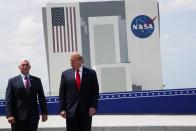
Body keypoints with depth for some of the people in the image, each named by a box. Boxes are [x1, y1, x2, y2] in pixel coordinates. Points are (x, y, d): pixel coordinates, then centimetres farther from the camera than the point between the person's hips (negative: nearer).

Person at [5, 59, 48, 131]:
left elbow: (41, 98, 9)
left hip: (33, 116, 2)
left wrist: (44, 113, 3)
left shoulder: (37, 80, 10)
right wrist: (9, 115, -12)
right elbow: (8, 100, -2)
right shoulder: (12, 81, 3)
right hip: (18, 116, -2)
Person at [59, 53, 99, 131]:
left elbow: (95, 91, 3)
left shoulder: (91, 73, 3)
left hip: (86, 110, 0)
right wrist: (62, 109, -2)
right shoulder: (65, 74, 5)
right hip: (71, 110, 0)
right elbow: (62, 93, 5)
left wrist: (93, 106, -7)